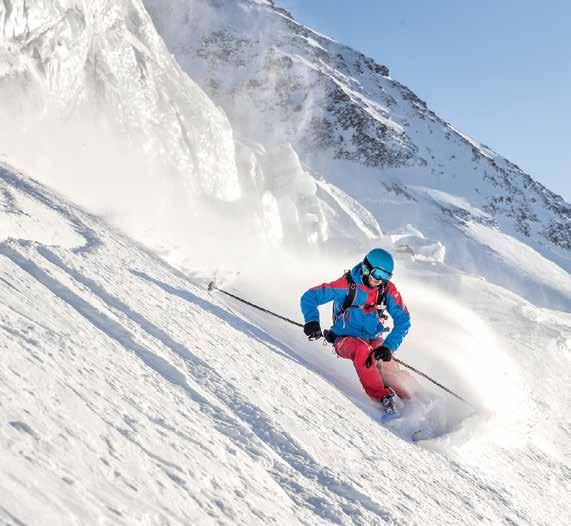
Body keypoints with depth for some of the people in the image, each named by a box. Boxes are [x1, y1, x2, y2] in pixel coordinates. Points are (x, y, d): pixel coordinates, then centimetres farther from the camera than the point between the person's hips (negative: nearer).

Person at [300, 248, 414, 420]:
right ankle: (385, 398, -32)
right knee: (362, 350, -36)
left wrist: (388, 347, -22)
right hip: (345, 340, -3)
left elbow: (403, 321, -7)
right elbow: (309, 297, -11)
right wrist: (312, 321, -31)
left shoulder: (388, 289, -8)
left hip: (373, 339, 3)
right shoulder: (346, 285, -17)